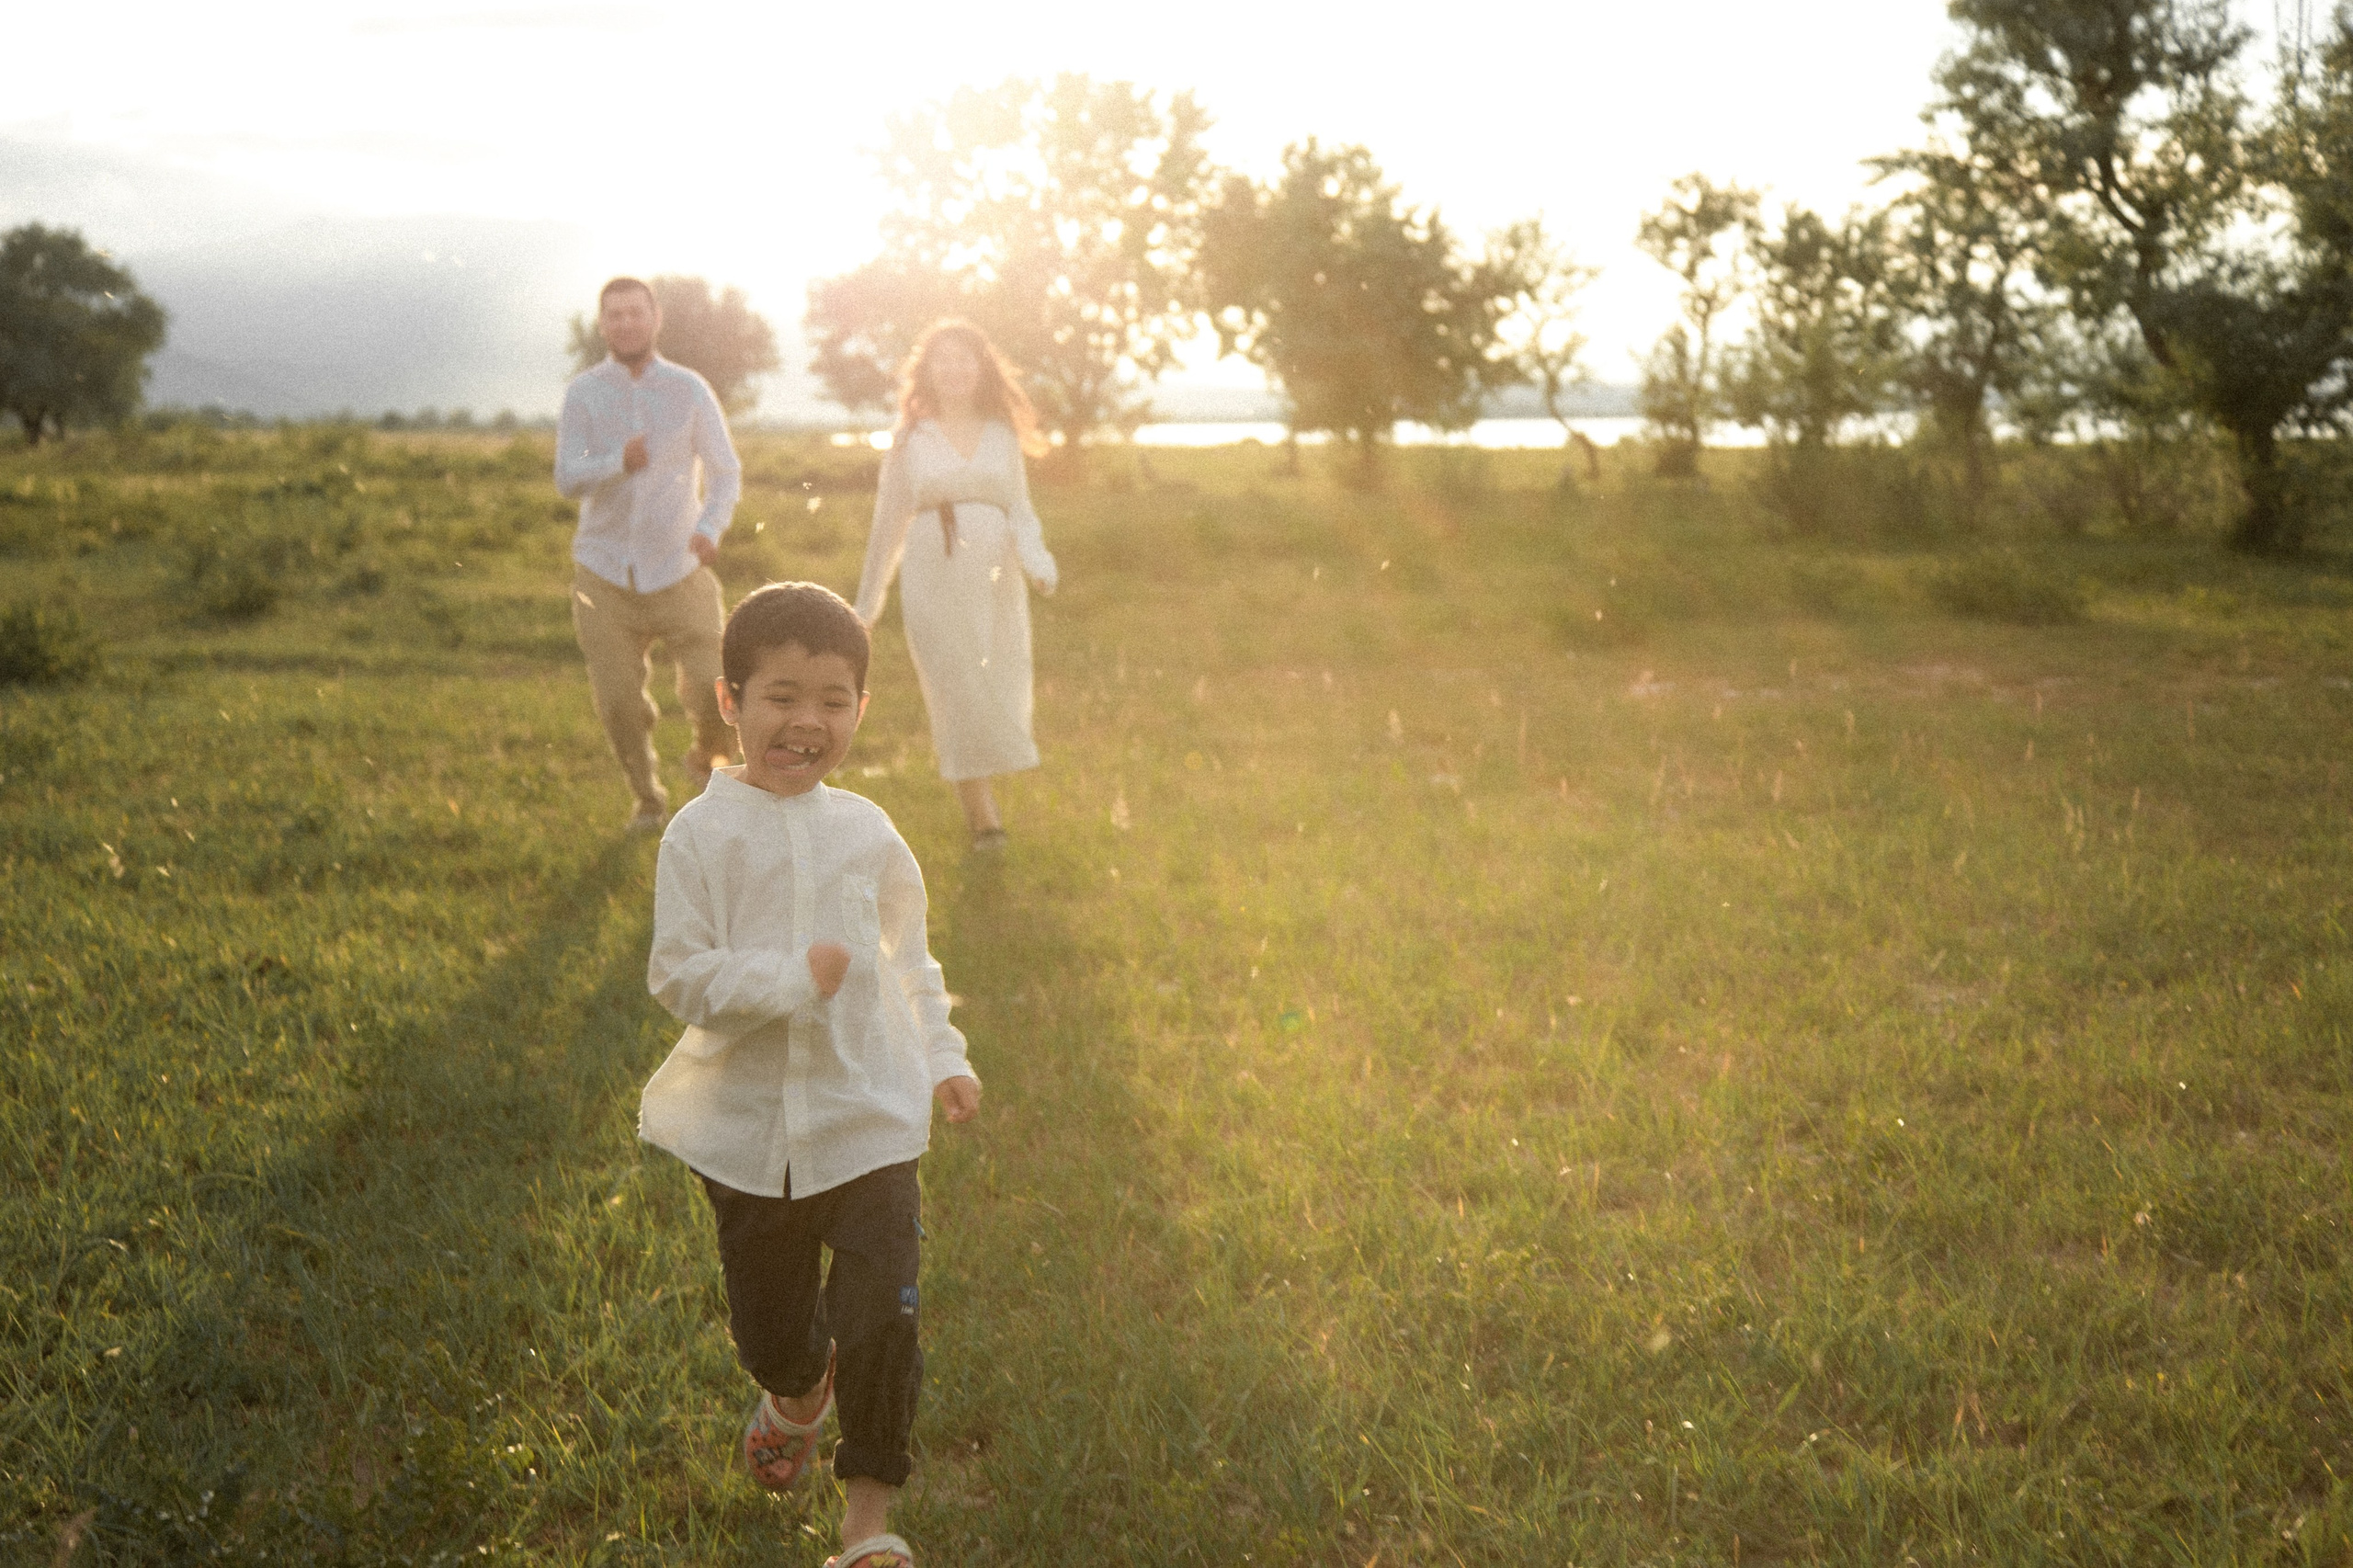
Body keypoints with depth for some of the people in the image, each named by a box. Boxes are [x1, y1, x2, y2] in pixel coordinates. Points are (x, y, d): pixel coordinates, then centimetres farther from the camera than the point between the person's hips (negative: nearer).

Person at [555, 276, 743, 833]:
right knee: (620, 705, -1)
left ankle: (705, 759, 24)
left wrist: (710, 526, -16)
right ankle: (648, 798, 26)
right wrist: (620, 462, -31)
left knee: (716, 691, -10)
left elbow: (726, 471, 4)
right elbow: (568, 479, -10)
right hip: (605, 575, 0)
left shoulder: (690, 390, 1)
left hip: (679, 572, 0)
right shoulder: (583, 393, 0)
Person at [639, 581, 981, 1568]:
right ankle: (797, 1397, 52)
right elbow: (679, 975, -13)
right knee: (768, 1318, 15)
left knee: (881, 1317, -8)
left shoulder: (867, 833, 3)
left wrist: (942, 1058, 14)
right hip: (748, 1128, -1)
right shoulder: (702, 835, -9)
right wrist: (791, 978, -22)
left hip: (869, 1120, 1)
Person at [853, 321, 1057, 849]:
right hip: (933, 582, -2)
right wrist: (868, 601, 13)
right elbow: (889, 521, 10)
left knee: (1000, 698, 6)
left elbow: (1020, 510, 9)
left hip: (996, 582, 2)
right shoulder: (910, 439, 5)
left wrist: (1036, 558, -13)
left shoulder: (1002, 435, 10)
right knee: (957, 693, -7)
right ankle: (982, 812, 0)